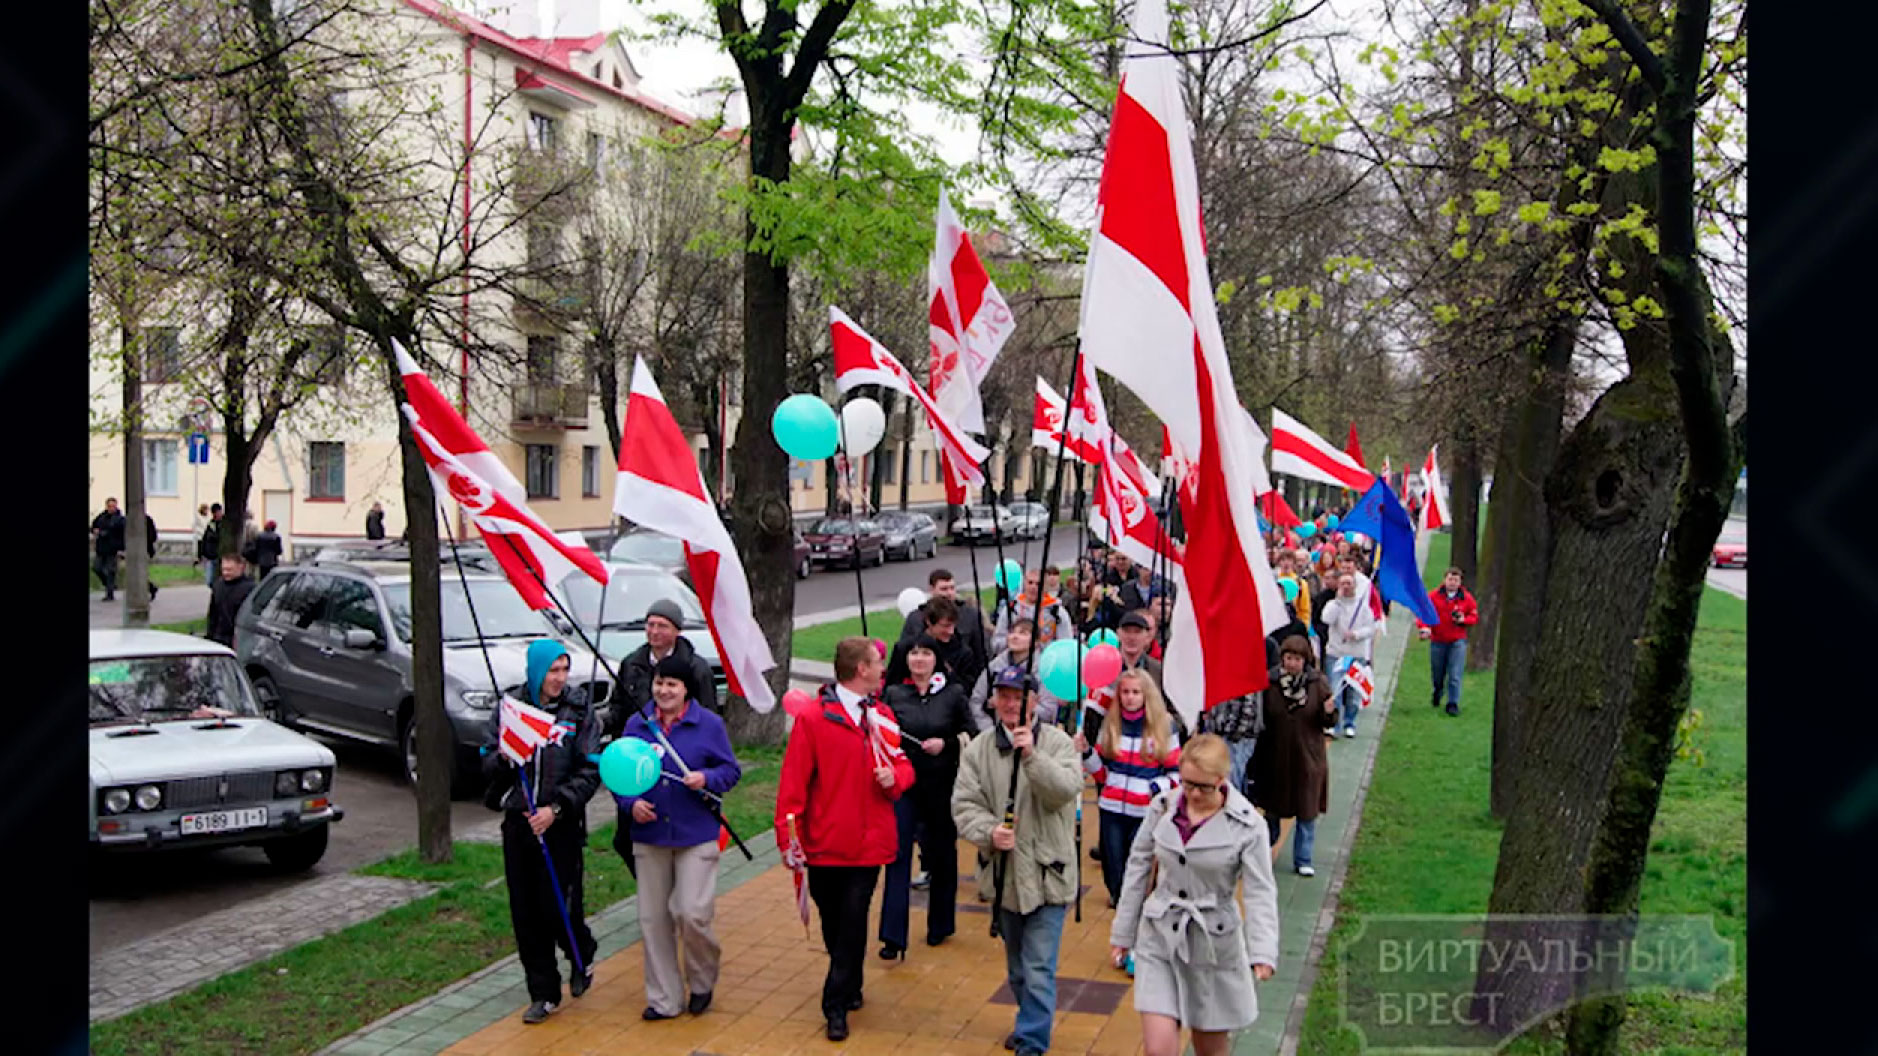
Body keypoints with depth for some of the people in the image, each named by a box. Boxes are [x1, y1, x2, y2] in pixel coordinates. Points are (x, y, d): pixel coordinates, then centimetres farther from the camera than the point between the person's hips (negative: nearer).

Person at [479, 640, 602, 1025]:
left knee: (559, 908, -5)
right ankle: (543, 993, 19)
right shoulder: (508, 708, 3)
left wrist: (556, 808, -16)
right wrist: (505, 756, -16)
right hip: (518, 823, 3)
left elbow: (589, 773, -5)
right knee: (526, 912, 5)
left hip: (561, 825, -2)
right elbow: (487, 765, 6)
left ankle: (583, 956, 28)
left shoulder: (578, 711, -3)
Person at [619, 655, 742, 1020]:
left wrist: (706, 778, -18)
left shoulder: (709, 724, -2)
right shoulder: (636, 724, 5)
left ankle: (702, 982, 20)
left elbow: (731, 770, 2)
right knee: (653, 919, 6)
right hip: (648, 835, 3)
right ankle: (663, 999, 19)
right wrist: (630, 803, -8)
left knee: (692, 914, -9)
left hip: (696, 835, -3)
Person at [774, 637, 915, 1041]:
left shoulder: (882, 715, 7)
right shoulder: (813, 719, -8)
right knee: (832, 922, 12)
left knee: (853, 922, -1)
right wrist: (787, 836, -16)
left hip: (869, 841, 2)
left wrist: (895, 776, -8)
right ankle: (850, 988, 35)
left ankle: (837, 1005, 8)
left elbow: (903, 765, 16)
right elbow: (793, 781, -10)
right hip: (824, 842, -2)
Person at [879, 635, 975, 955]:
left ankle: (940, 926, 30)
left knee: (942, 854, 12)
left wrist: (946, 743, -13)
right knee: (898, 855, -8)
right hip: (904, 784, 0)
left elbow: (971, 734, 3)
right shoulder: (893, 694, 3)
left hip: (942, 785, 0)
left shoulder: (953, 694, 0)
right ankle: (893, 937, -8)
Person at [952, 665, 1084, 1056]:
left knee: (1038, 970, -6)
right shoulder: (979, 749, 2)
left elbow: (1067, 790, -20)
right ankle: (1031, 1023, 42)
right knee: (1016, 968, 21)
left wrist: (1032, 756, -32)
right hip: (1004, 875, 4)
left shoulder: (1057, 742, -5)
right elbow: (964, 803, -3)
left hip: (1047, 874, -4)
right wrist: (989, 832, -21)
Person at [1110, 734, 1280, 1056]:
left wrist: (1263, 952, -25)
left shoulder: (1248, 825, -10)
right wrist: (1122, 932, 11)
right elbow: (1138, 868, 7)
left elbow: (1260, 893, -10)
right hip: (1158, 938, 2)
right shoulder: (1162, 807, -2)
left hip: (1214, 943, -2)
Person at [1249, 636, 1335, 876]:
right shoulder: (1269, 682, -7)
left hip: (1307, 758, -1)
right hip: (1275, 757, 1)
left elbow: (1329, 722, -2)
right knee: (1272, 808, 15)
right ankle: (1267, 853, 38)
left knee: (1307, 810, 5)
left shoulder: (1318, 683, -6)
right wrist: (1257, 756, -6)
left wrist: (1329, 712, -24)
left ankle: (1302, 860, 19)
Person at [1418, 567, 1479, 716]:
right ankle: (1437, 692, 44)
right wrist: (1424, 627, -21)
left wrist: (1463, 620, -13)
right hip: (1437, 641, 1)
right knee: (1437, 674, 13)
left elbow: (1474, 617, 8)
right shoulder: (1433, 596, -3)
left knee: (1455, 675, -8)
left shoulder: (1467, 598, 0)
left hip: (1457, 642, -1)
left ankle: (1453, 704, 0)